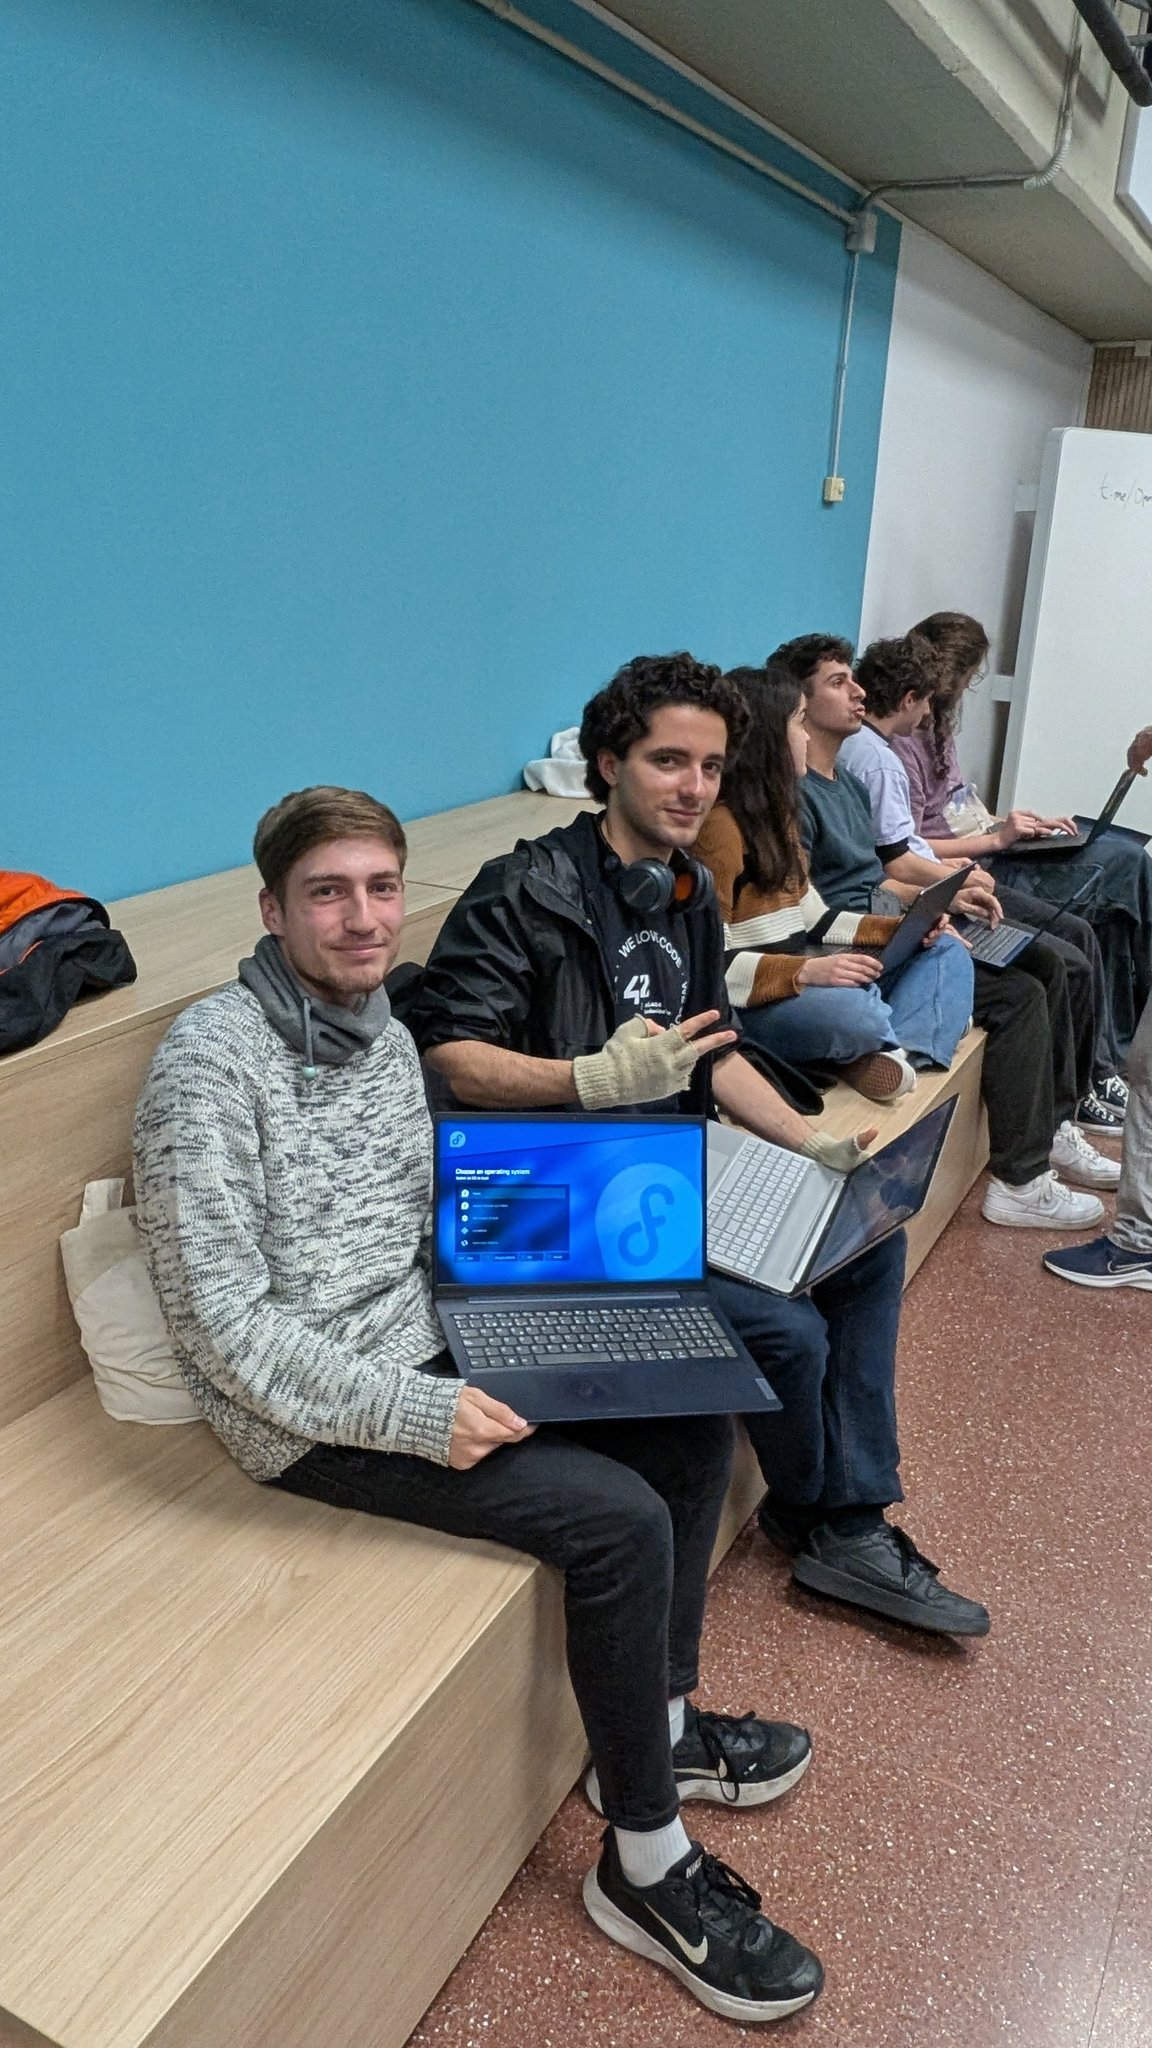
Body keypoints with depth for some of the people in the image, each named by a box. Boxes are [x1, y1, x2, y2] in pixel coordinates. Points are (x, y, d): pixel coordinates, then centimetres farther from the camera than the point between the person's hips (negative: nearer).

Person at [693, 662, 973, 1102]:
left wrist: (898, 929, 4)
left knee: (946, 954, 9)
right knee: (851, 1012, -40)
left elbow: (812, 919, 16)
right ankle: (909, 1037, -2)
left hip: (801, 978, 11)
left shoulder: (778, 814, 17)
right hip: (755, 999, -11)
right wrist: (805, 971, -30)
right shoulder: (719, 824, -15)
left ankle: (891, 1052, -21)